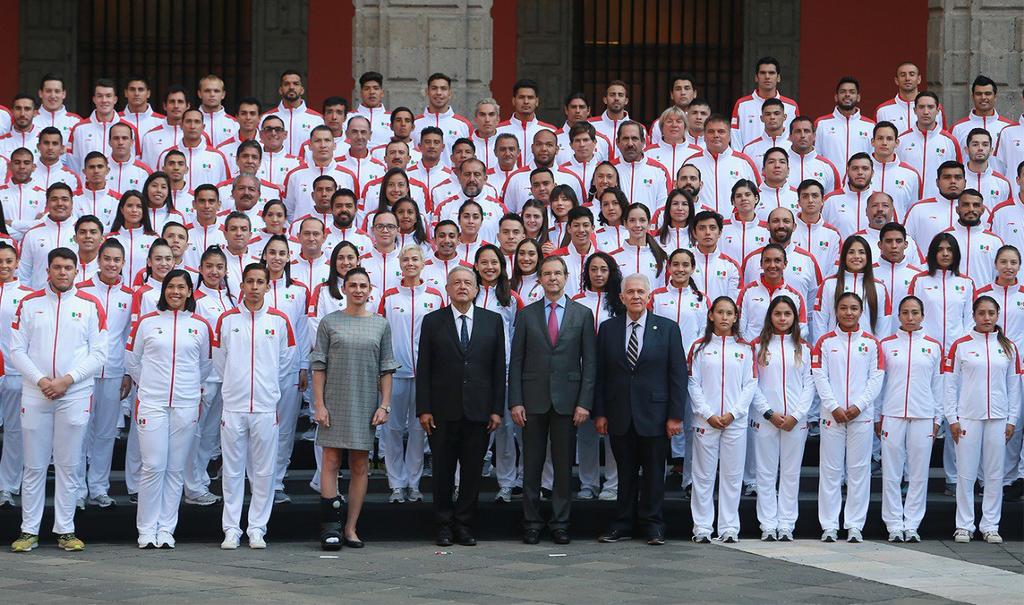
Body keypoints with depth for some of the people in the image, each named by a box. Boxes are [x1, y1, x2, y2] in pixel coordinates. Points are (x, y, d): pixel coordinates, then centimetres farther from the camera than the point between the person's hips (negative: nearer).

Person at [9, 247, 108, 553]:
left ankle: (65, 530, 9)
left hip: (75, 395, -1)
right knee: (34, 466, 3)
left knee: (68, 466, 3)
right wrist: (41, 381, -9)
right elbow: (17, 350, 4)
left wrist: (68, 379, -10)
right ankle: (29, 531, 8)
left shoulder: (91, 306, 5)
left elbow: (98, 353, 1)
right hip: (35, 395, 1)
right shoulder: (29, 304, 7)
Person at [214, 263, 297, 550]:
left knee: (263, 472, 2)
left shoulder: (279, 320, 3)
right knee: (232, 471, 2)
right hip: (233, 405, 0)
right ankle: (231, 529, 8)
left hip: (266, 407, 0)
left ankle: (257, 529, 9)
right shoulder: (227, 319, 3)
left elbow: (286, 359, 13)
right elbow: (219, 360, 12)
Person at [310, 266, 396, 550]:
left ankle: (350, 528, 7)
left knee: (360, 466, 3)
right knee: (331, 462, -5)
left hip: (366, 404, 2)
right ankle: (330, 527, -4)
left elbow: (386, 369, 9)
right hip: (334, 402, -2)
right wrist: (319, 404, -6)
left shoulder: (381, 324, 9)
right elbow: (319, 366, 2)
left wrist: (384, 405, 1)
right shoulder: (330, 322, 3)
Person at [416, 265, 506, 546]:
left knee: (473, 471, 5)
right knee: (443, 471, 5)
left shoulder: (493, 321, 7)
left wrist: (497, 409, 0)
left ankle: (464, 525, 14)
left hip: (478, 410, 1)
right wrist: (423, 409, -5)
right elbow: (423, 369, 2)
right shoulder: (432, 322, 4)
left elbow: (499, 368, 6)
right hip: (443, 412, -1)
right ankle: (444, 526, 15)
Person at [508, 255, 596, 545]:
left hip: (567, 399, 0)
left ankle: (560, 524, 11)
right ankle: (531, 524, 10)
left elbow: (589, 362, 3)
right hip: (534, 399, 0)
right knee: (532, 465, 3)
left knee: (564, 465, 3)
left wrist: (584, 402, -5)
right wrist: (515, 402, -4)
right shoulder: (526, 315, 7)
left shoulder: (583, 314, 6)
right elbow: (516, 361, 5)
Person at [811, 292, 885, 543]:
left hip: (861, 415, 0)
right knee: (831, 470, 2)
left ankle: (855, 525, 7)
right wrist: (834, 407, -10)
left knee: (859, 470, 2)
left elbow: (877, 378, 2)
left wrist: (859, 405, -10)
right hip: (832, 415, 0)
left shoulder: (871, 342, 7)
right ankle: (829, 525, 6)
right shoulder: (825, 341, 5)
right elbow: (819, 377, 0)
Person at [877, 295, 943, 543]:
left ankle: (912, 525, 8)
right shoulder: (886, 344, 6)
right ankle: (895, 525, 5)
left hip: (923, 416, 1)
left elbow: (937, 384, 10)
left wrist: (937, 418, 8)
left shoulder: (934, 346, 8)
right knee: (891, 473, -1)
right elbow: (878, 381, 8)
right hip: (892, 415, -1)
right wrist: (877, 416, 6)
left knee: (919, 474, 1)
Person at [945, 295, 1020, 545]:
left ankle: (990, 526, 11)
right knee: (965, 474, 0)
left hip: (998, 419, 2)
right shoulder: (961, 346, 2)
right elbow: (950, 385, 2)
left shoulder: (1009, 348, 8)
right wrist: (952, 419, -3)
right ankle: (964, 526, 7)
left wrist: (1012, 419, 4)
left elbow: (1014, 386, 10)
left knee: (995, 475, 3)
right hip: (967, 418, -2)